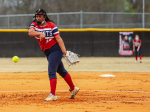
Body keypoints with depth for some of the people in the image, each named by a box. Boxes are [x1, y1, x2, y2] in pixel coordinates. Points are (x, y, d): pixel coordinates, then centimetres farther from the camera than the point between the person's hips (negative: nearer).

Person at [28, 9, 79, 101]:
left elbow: (58, 38, -15)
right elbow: (30, 32, -22)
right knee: (61, 71, 17)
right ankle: (73, 89, 32)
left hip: (55, 49, -6)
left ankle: (53, 95, -19)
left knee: (51, 72, -17)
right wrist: (40, 33, -42)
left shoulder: (51, 25, -9)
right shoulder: (34, 25, 1)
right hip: (47, 52, 6)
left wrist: (64, 51, -26)